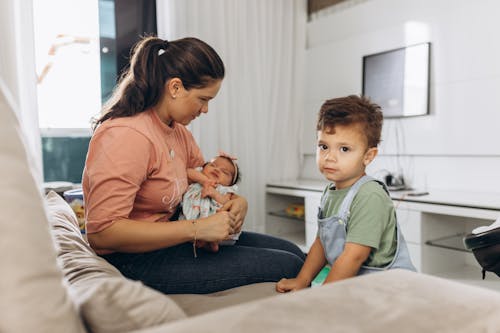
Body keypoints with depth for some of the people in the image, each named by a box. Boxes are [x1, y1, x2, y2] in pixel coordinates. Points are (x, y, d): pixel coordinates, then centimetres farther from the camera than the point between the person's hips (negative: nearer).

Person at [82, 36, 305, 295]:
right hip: (138, 260, -9)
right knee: (288, 267, -11)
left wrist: (238, 201, -4)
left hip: (170, 239, 9)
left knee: (293, 252, 5)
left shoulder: (177, 129, 7)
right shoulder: (126, 136, -22)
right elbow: (102, 232, -27)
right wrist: (197, 229, -27)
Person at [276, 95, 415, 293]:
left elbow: (355, 255, -22)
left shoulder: (370, 197, -20)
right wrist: (301, 281, 7)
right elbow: (321, 242, 13)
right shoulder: (330, 193, 7)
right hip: (353, 285, 7)